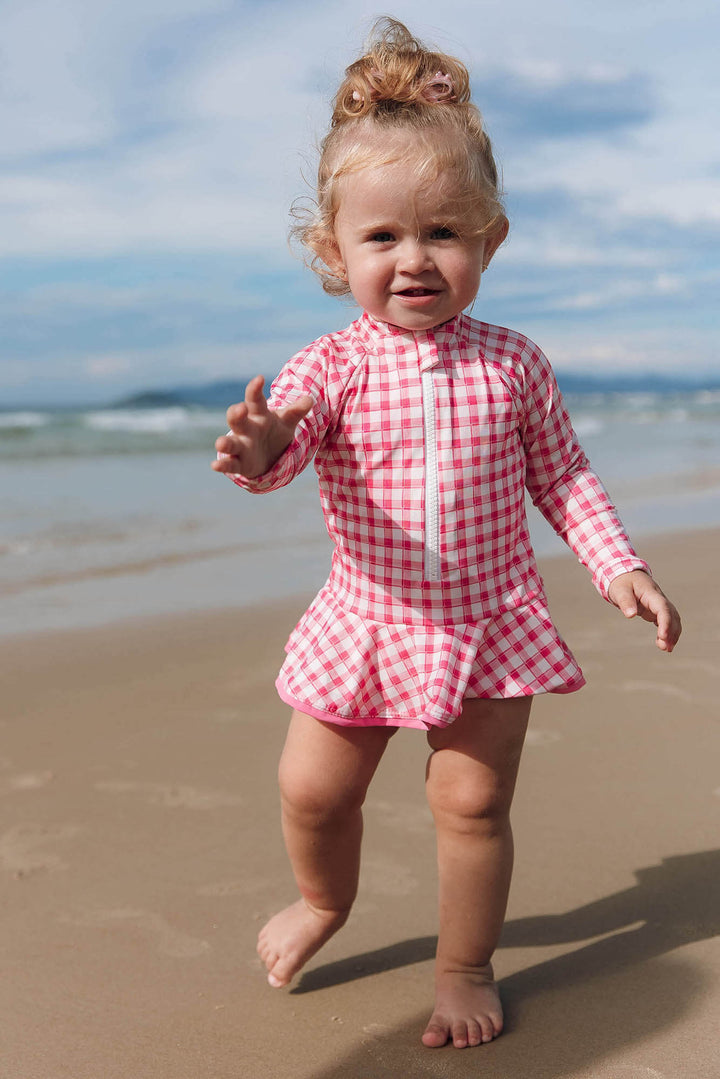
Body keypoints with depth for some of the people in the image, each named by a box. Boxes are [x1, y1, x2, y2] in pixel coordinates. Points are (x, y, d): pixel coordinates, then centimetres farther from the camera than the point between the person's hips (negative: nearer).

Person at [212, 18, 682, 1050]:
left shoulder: (512, 363, -4)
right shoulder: (333, 364, -9)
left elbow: (561, 473, 5)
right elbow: (286, 434, -26)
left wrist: (619, 564, -5)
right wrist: (260, 445, -50)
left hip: (490, 624, 0)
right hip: (368, 621, 1)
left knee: (473, 802, 3)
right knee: (312, 788, 9)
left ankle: (465, 967, 27)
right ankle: (324, 900, 42)